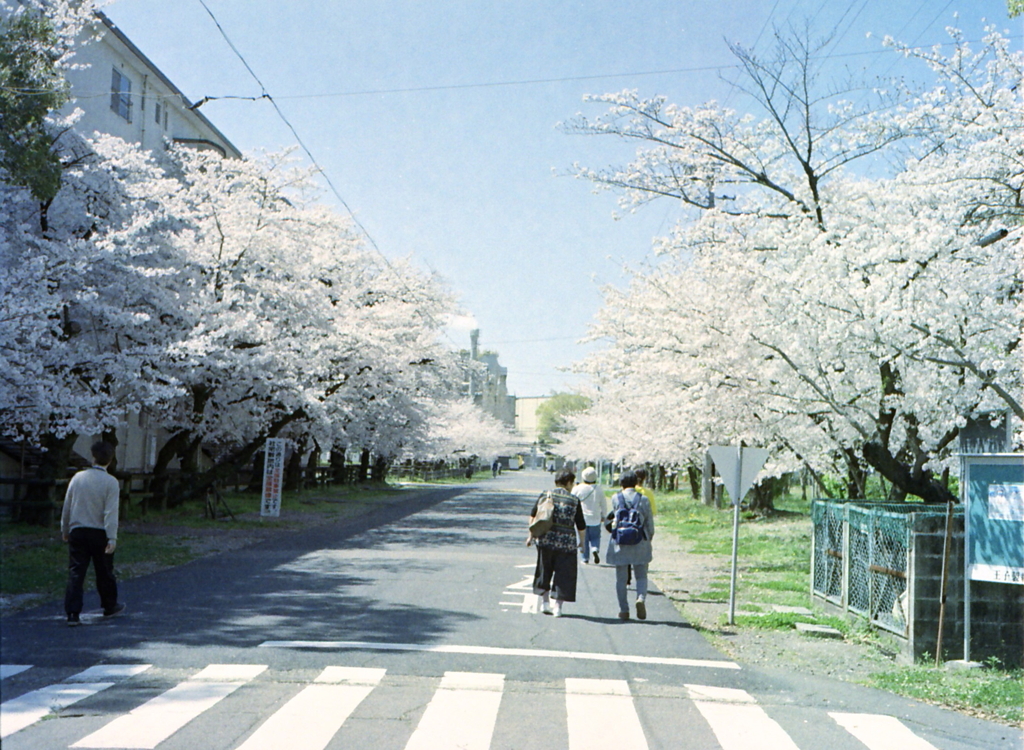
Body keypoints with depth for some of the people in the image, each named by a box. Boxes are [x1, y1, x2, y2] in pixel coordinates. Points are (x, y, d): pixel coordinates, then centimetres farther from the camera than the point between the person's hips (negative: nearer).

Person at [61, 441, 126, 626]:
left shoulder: (78, 477, 2)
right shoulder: (110, 482, -9)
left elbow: (67, 506, 8)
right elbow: (111, 512, -15)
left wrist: (65, 530, 20)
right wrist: (112, 538, -16)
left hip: (77, 532, 2)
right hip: (99, 533, -2)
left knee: (75, 572, 1)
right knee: (104, 572, 14)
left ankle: (73, 613, -7)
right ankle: (110, 606, 30)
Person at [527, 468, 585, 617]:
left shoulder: (545, 496, 4)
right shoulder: (574, 500, -3)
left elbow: (533, 517, 7)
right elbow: (581, 525, 1)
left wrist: (531, 536, 17)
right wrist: (581, 541, 17)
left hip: (545, 540, 3)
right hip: (566, 542, -3)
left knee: (544, 571, 18)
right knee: (564, 574, 7)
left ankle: (545, 602, 22)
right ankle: (558, 606, 5)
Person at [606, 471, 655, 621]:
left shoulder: (616, 498, -3)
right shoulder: (644, 500, -3)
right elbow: (649, 523, 1)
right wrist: (648, 539, 16)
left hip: (620, 543, 0)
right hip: (640, 543, 0)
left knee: (621, 578, 9)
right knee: (641, 576, 11)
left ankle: (624, 610, 10)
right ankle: (641, 598, -15)